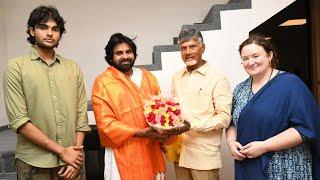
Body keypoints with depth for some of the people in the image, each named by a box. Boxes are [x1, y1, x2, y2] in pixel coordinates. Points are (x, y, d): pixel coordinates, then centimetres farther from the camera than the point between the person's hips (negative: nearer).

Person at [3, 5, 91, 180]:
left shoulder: (73, 68, 6)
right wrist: (61, 151, -12)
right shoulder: (16, 67, -3)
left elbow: (81, 115, 4)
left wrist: (75, 152, -6)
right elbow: (19, 121, -10)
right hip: (34, 163, -2)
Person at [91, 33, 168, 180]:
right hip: (124, 154, -4)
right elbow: (105, 123, -12)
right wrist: (141, 132, -18)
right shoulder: (102, 83, -8)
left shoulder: (147, 77, 8)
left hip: (151, 150, 5)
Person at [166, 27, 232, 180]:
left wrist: (191, 126, -22)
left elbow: (224, 118, -14)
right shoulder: (176, 77, 10)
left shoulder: (217, 78, -9)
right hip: (179, 152, 5)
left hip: (205, 156, -5)